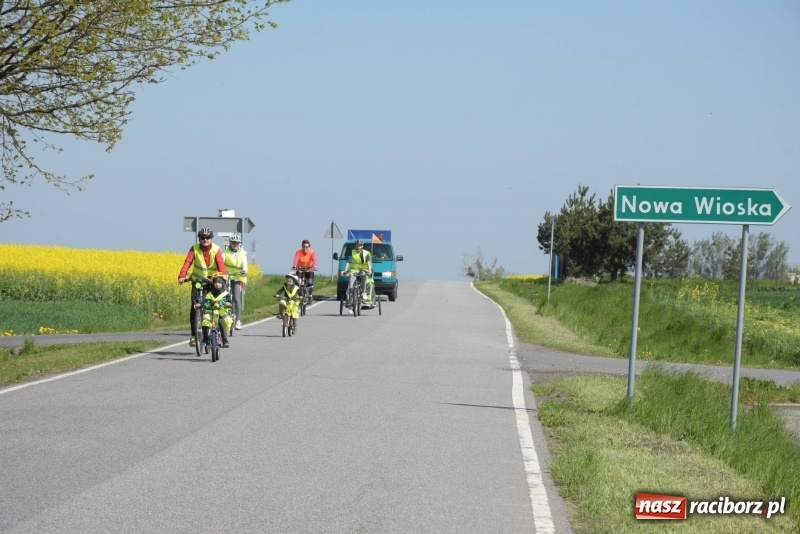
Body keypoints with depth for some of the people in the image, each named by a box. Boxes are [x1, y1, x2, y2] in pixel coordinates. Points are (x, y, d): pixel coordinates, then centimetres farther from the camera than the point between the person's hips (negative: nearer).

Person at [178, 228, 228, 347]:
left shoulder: (216, 250, -13)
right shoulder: (194, 249, -10)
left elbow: (221, 264, -27)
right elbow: (188, 262, -23)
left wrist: (223, 277, -46)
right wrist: (182, 276, -40)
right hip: (198, 280, 1)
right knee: (194, 306, -9)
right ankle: (193, 335, -4)